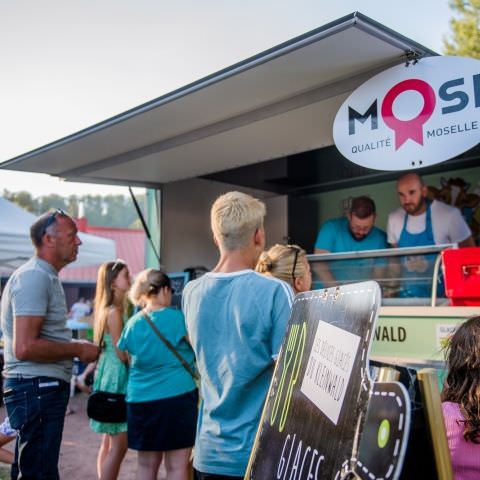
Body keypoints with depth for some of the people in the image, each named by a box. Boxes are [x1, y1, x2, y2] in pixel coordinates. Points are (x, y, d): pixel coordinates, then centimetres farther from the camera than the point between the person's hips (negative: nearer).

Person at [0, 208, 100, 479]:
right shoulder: (34, 277, -16)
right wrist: (78, 350, -13)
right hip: (37, 388, -11)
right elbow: (25, 347, -24)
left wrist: (74, 348, 15)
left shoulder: (46, 276, 17)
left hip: (45, 387, 11)